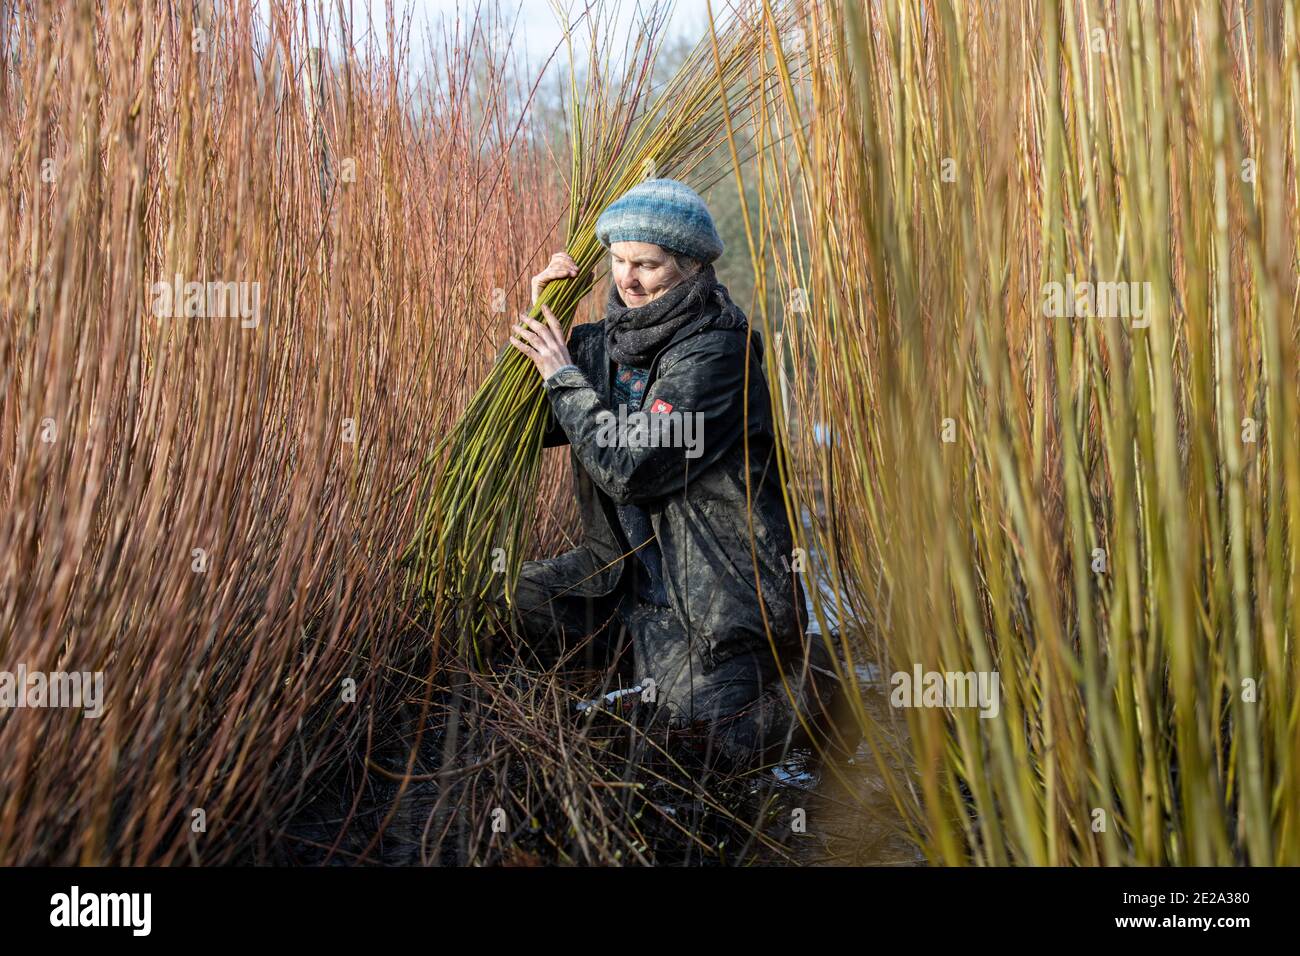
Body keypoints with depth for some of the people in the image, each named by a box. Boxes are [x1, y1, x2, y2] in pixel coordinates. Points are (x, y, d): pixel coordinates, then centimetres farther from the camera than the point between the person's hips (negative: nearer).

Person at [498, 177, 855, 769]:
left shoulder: (717, 349, -19)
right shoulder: (609, 340, 6)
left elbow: (632, 469, -24)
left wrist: (564, 377, -15)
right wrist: (539, 317, 2)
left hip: (722, 577, -8)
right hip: (637, 561, 8)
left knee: (705, 727, -21)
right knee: (523, 596, 2)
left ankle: (809, 679, 8)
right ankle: (659, 643, 13)